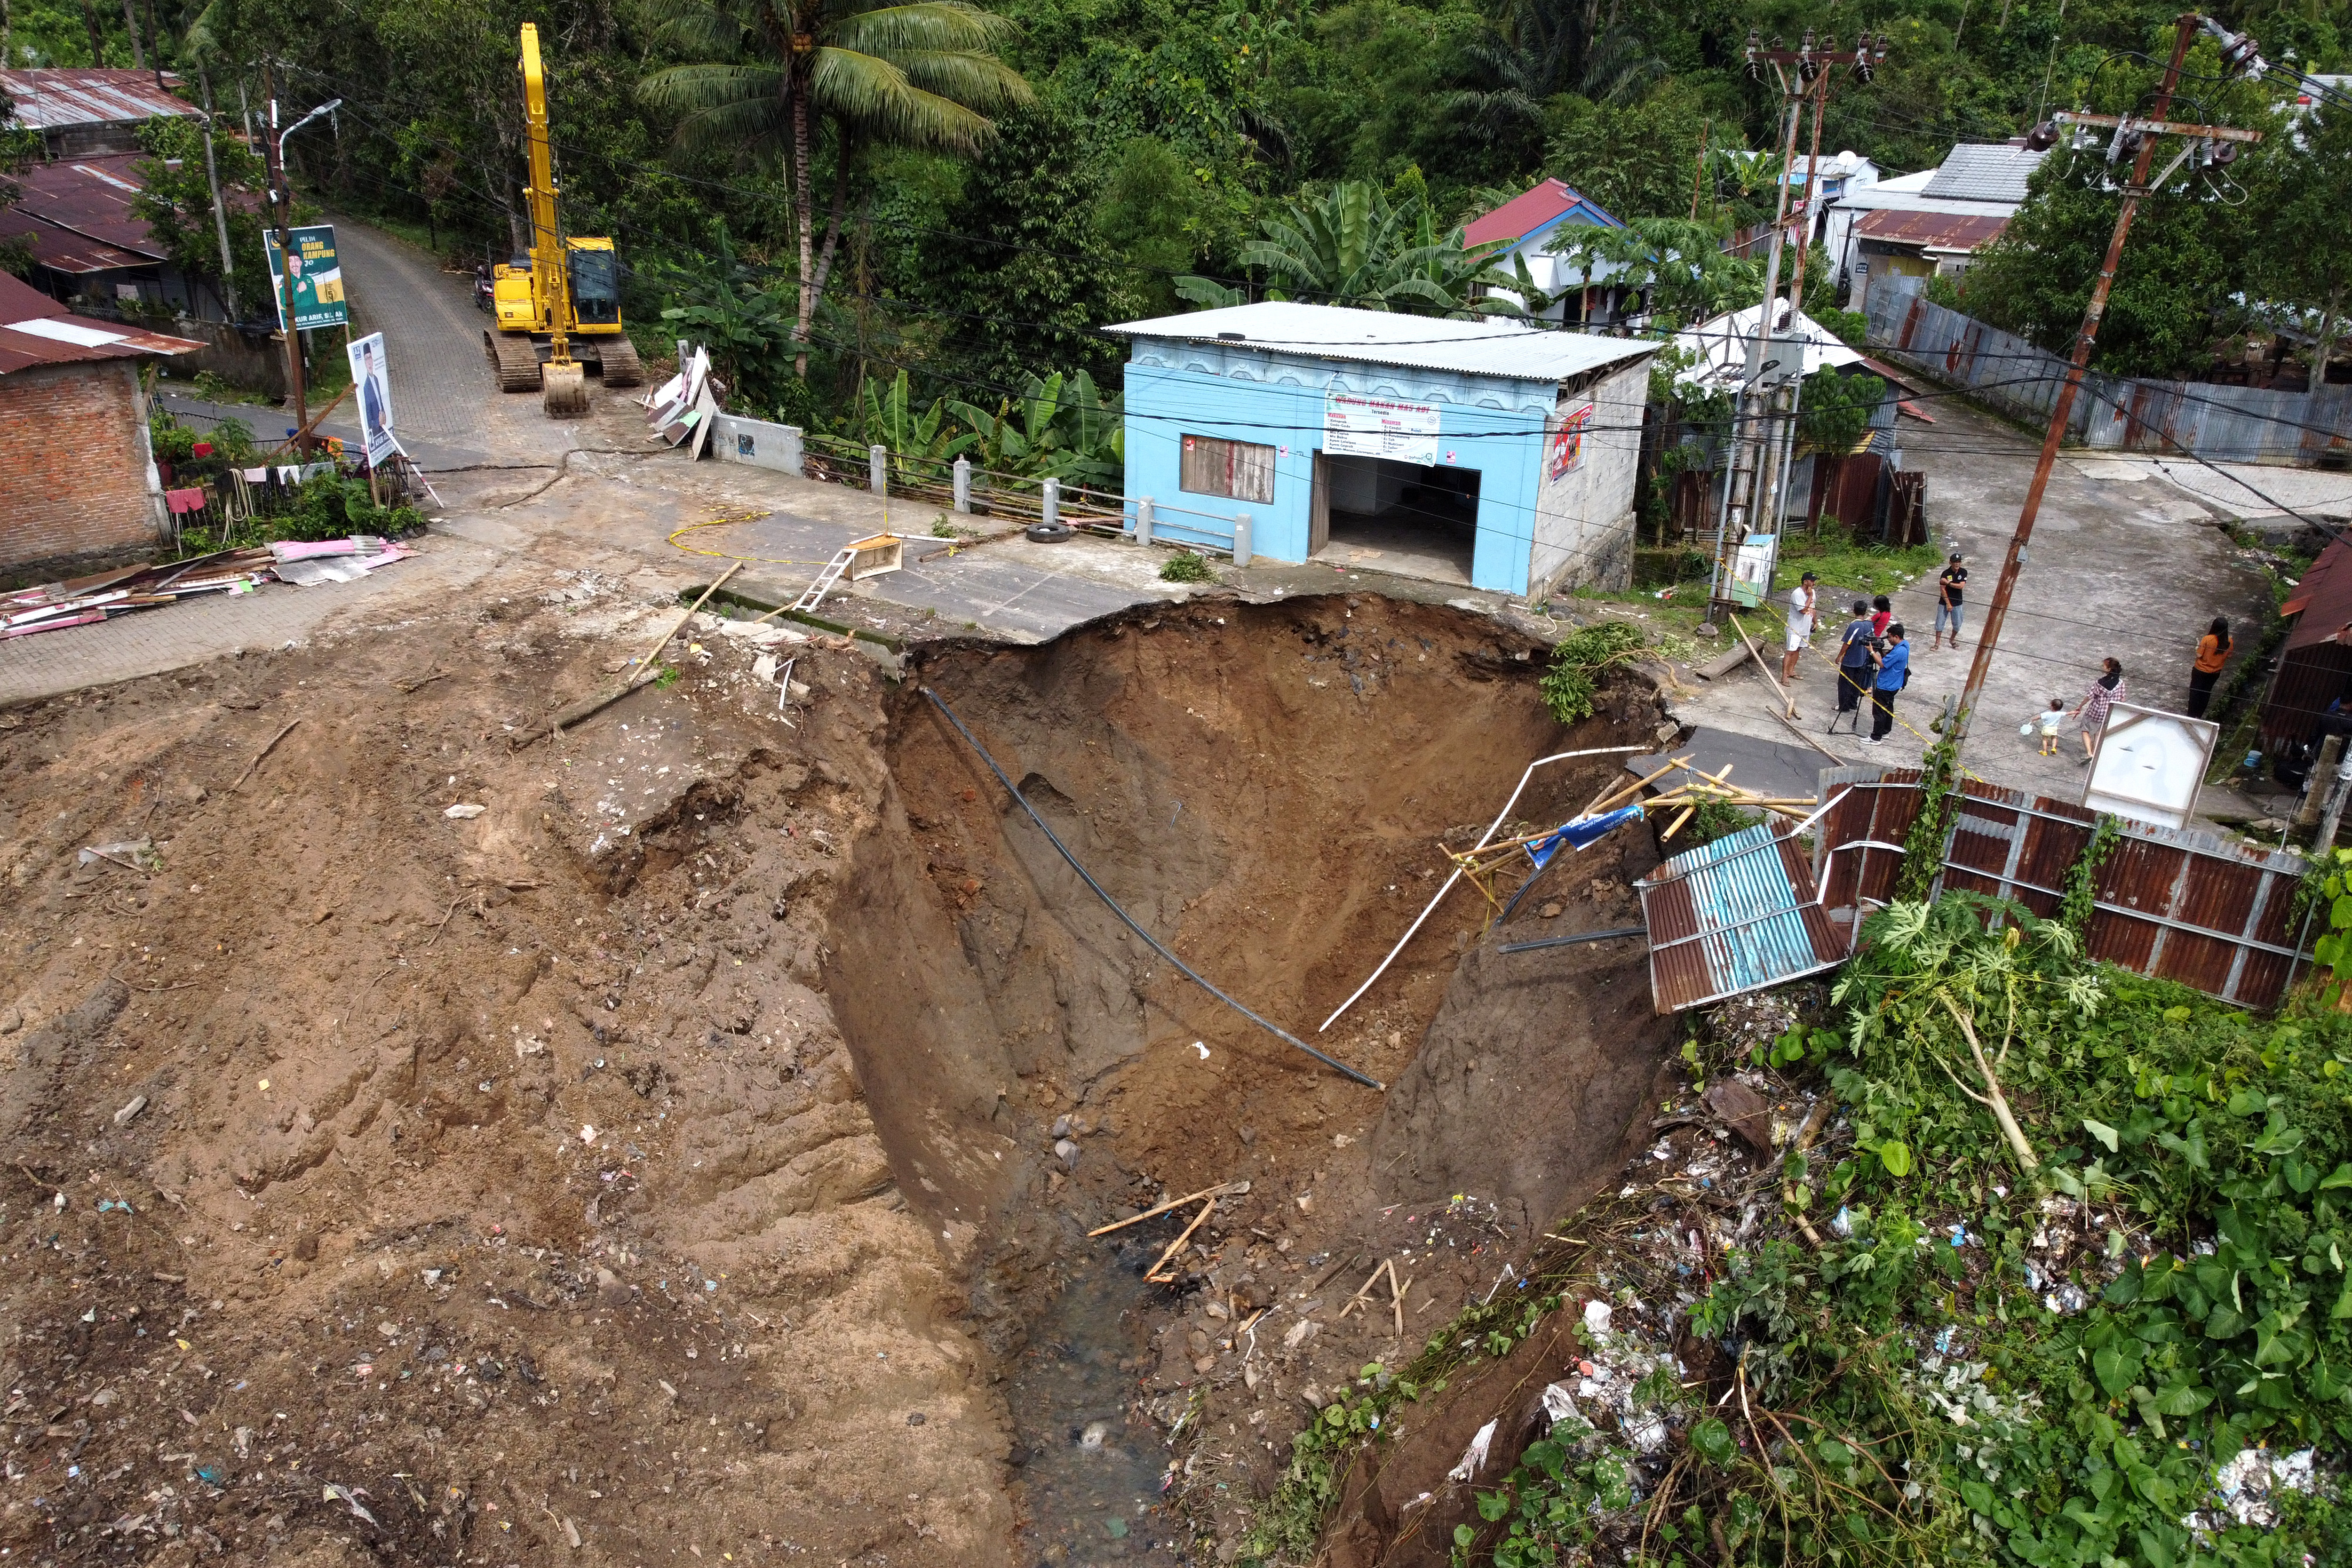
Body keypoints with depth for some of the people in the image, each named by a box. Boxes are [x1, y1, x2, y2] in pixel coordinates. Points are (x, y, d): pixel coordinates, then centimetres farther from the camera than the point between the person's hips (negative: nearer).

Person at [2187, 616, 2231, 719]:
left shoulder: (2207, 639, -25)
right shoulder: (2229, 641, -12)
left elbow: (2199, 655, -18)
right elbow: (2228, 657, 0)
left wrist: (2198, 644, -3)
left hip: (2201, 672, -4)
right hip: (2215, 673, 4)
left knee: (2195, 693, 12)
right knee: (2206, 694, 20)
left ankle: (2191, 716, 19)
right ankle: (2199, 716, 31)